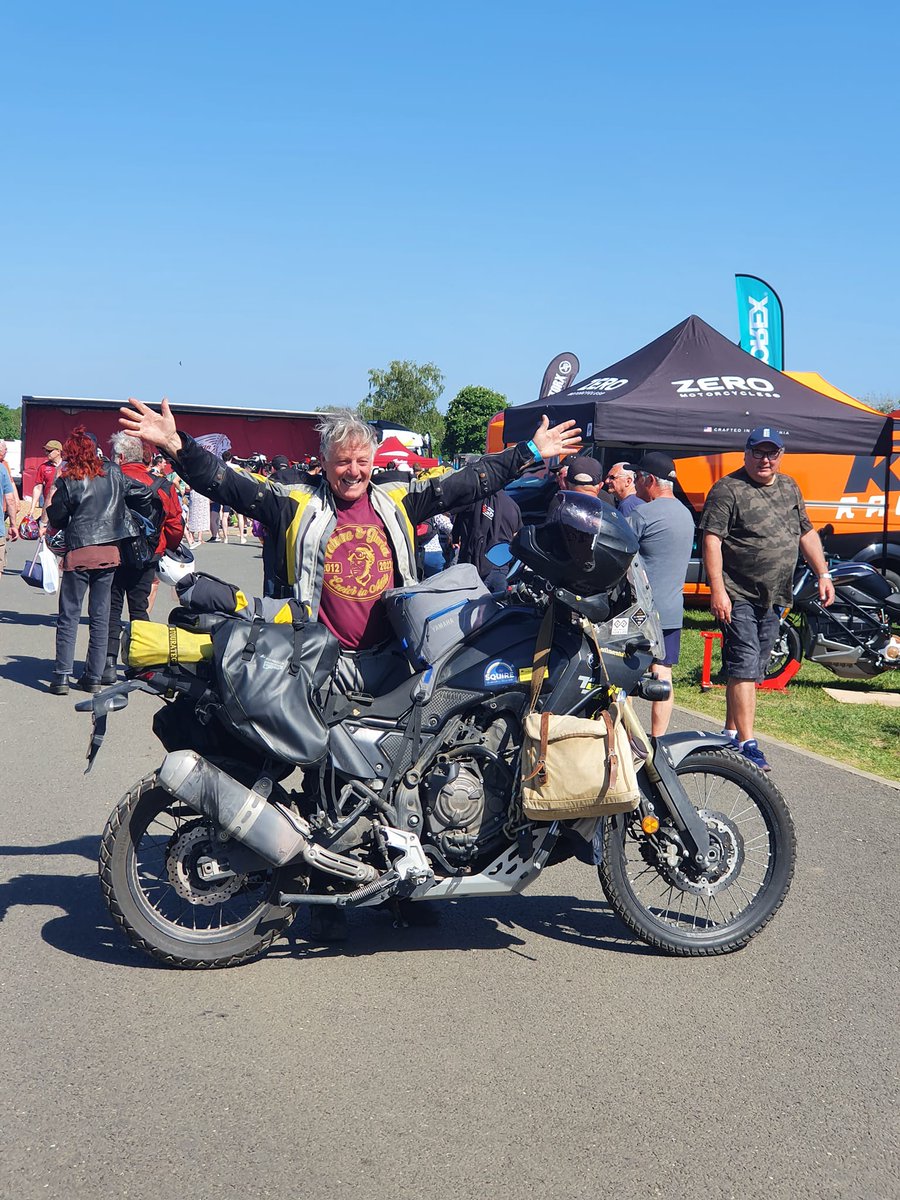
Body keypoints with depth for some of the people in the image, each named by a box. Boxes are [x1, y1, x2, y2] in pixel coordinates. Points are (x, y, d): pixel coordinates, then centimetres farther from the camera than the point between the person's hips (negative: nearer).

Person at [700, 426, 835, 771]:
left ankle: (731, 733, 22)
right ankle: (746, 744, -12)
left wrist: (823, 575, 14)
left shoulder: (789, 488, 15)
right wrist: (717, 591, -22)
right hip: (739, 597, -7)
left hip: (772, 599, 7)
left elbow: (807, 534, 22)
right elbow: (712, 540, -15)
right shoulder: (727, 490, -8)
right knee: (744, 666, -11)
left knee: (752, 670, 12)